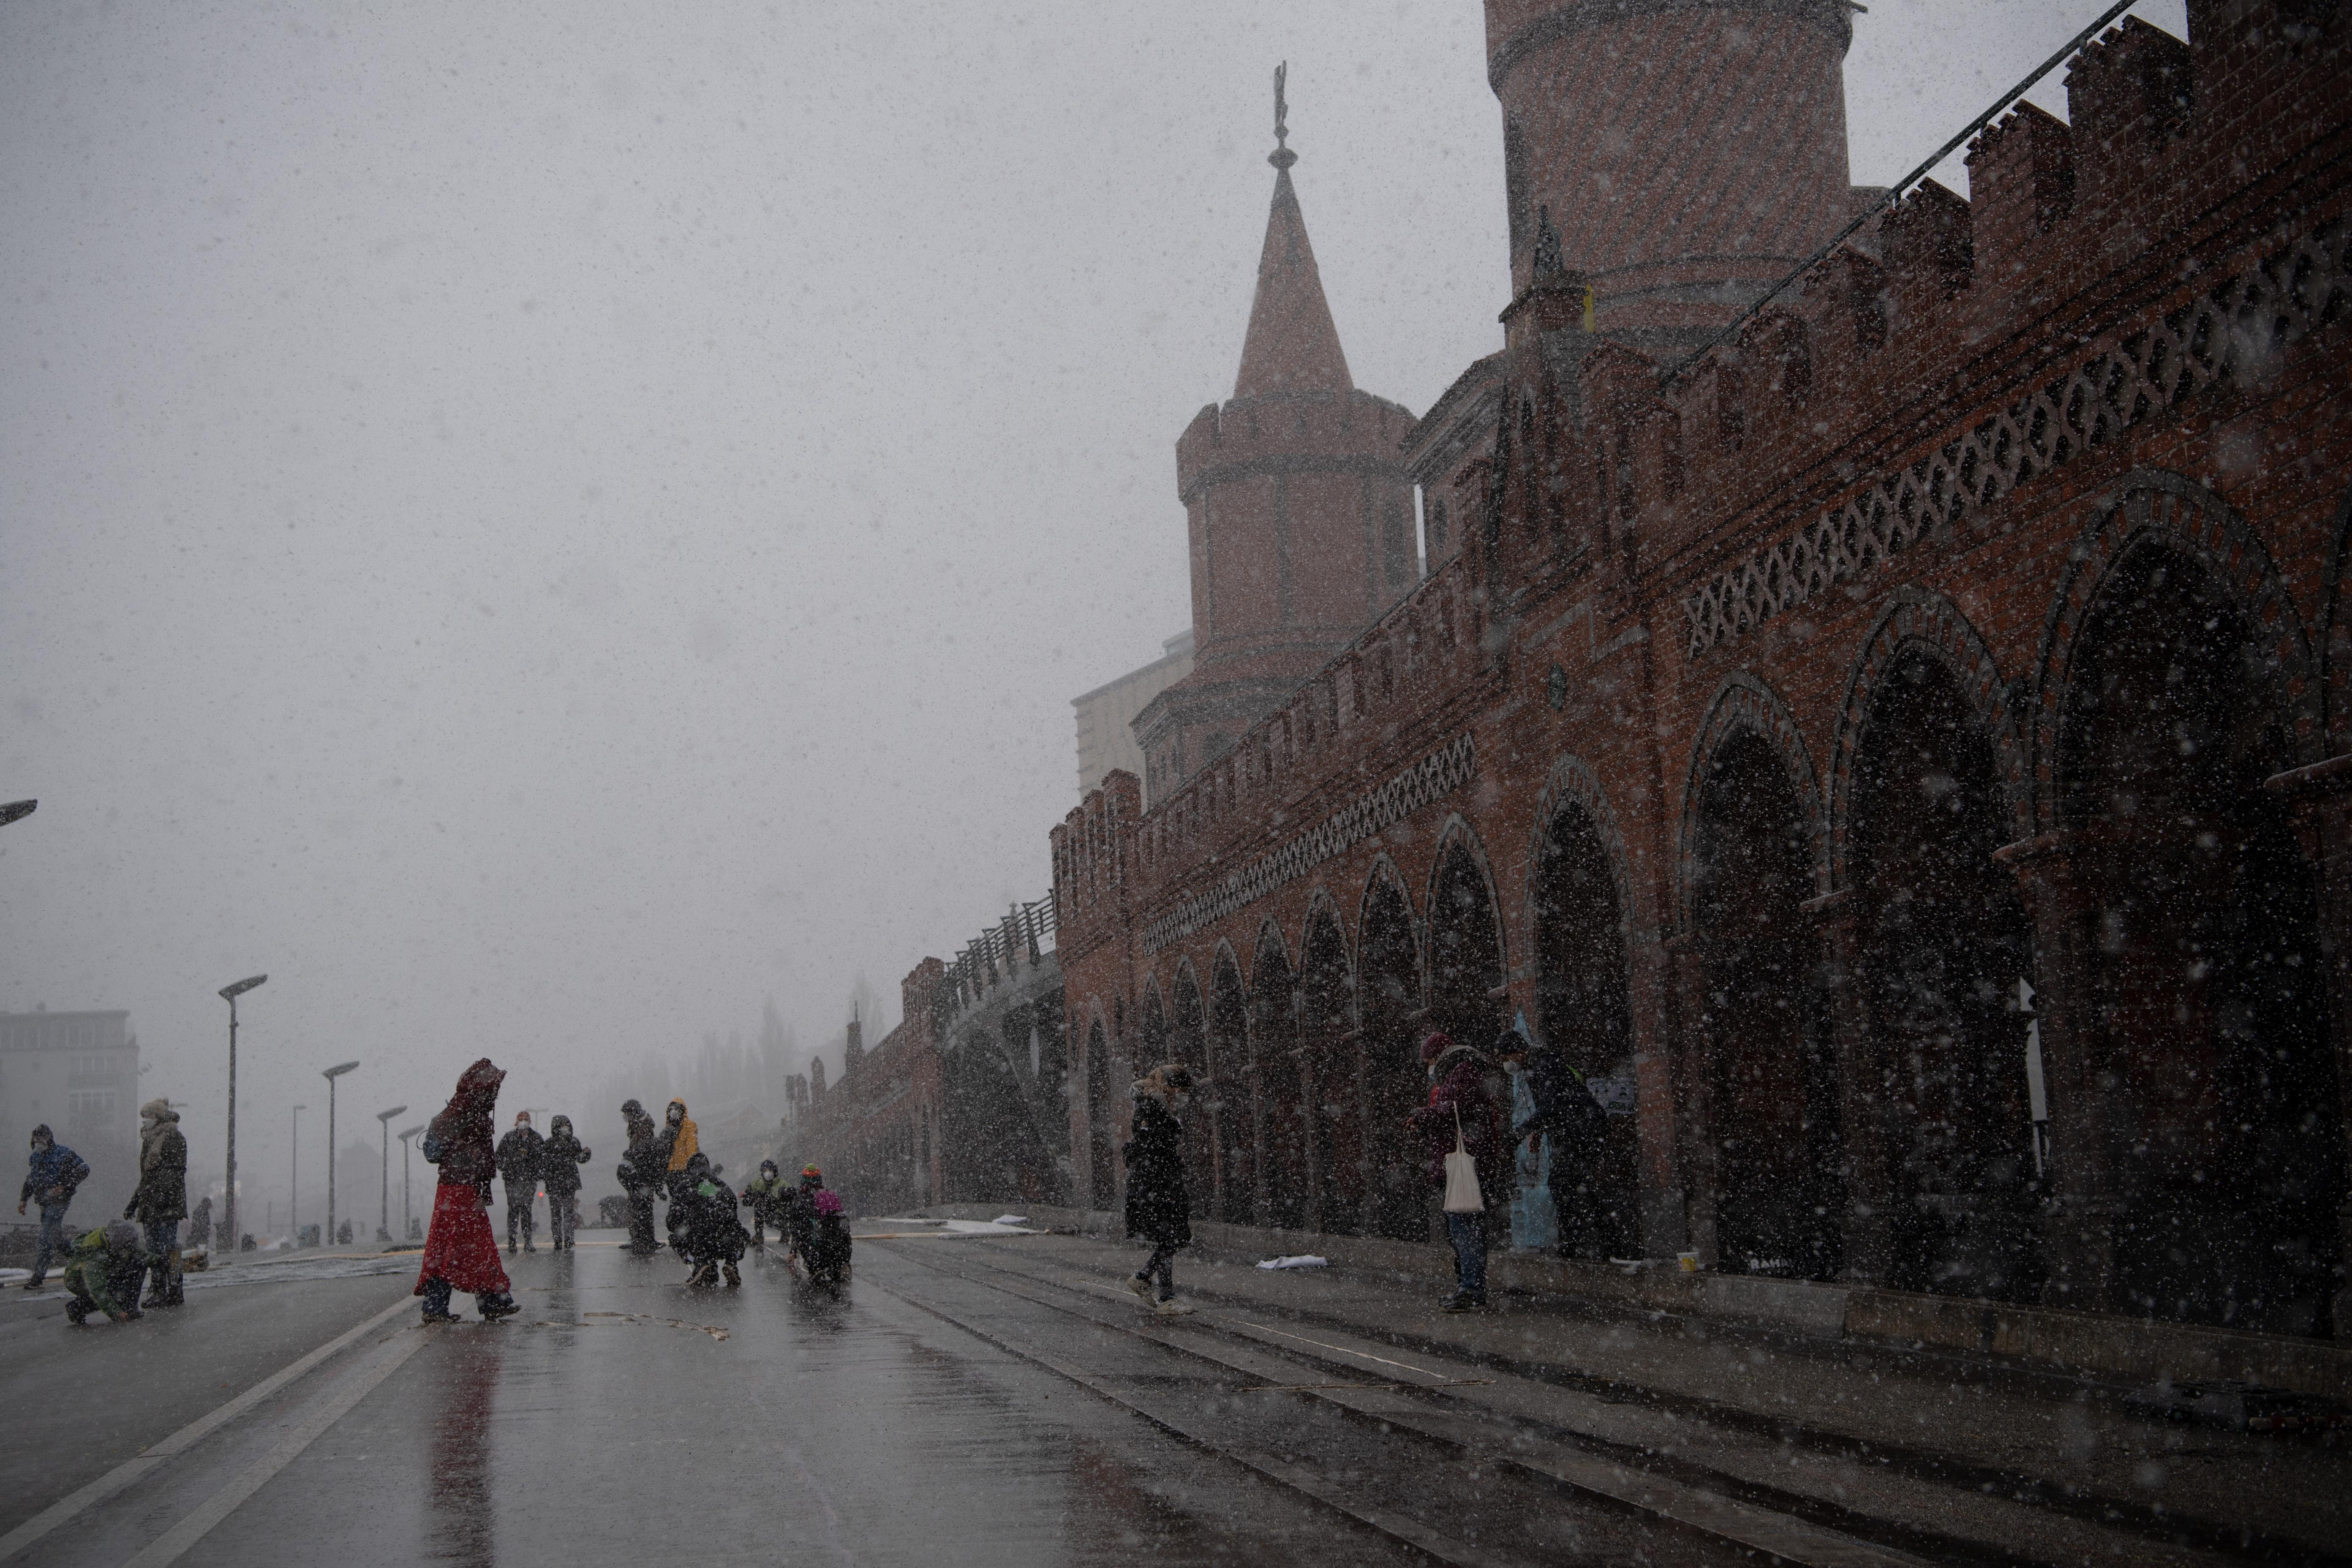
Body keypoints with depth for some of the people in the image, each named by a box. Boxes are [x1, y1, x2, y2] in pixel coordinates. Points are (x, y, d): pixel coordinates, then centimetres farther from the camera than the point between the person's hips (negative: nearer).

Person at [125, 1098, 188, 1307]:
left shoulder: (174, 1138, -5)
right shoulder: (149, 1141, 22)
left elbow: (175, 1172, -14)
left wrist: (163, 1194, -24)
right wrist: (134, 1203, 25)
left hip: (168, 1204, -9)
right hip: (151, 1204, 9)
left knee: (168, 1247, -11)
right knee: (154, 1251, 7)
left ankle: (174, 1293, -9)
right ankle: (157, 1292, 10)